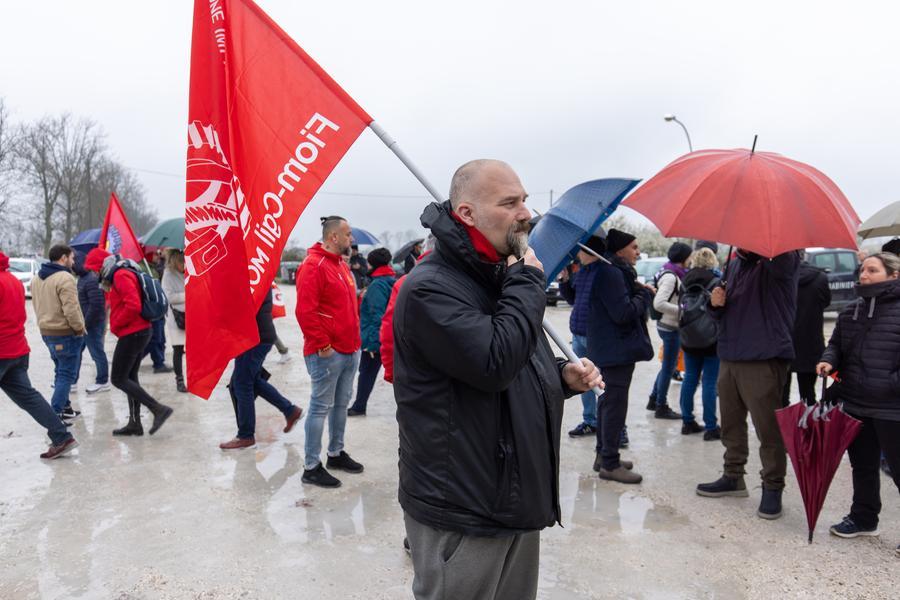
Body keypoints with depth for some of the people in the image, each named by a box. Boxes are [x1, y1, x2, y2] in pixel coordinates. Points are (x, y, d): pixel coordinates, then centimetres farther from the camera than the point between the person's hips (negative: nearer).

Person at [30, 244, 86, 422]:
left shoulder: (37, 279, 11)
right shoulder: (65, 278, -19)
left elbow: (38, 306, 15)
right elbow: (71, 309, -24)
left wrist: (47, 323, 17)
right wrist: (79, 328, -13)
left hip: (46, 331, 9)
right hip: (66, 333, -9)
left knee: (60, 371, 20)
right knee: (67, 374, -1)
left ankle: (64, 406, 27)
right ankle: (55, 412, -1)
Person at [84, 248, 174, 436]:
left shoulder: (121, 275, -15)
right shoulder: (122, 274, 18)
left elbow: (133, 305, -26)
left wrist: (116, 324, -13)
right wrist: (117, 323, 11)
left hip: (132, 334, -10)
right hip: (141, 331, 10)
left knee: (118, 379, -5)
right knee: (130, 377, 14)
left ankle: (158, 409, -10)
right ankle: (134, 423, 18)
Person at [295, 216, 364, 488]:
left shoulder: (342, 265, 16)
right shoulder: (314, 266, -14)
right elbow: (305, 311, -21)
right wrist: (322, 344, -18)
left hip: (350, 351, 9)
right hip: (328, 353, -9)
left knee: (341, 403, 17)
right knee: (321, 407, -1)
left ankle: (336, 453, 32)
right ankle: (311, 467, 8)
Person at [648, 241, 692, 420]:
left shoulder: (673, 274, 9)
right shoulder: (670, 276, -20)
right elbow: (659, 303, -28)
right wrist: (682, 310, -22)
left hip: (667, 325, 10)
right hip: (670, 327, -10)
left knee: (668, 365, 20)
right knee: (668, 367, 3)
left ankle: (654, 400, 32)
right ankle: (661, 407, 15)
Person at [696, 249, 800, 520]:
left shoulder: (779, 260, -5)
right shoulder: (734, 264, 16)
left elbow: (781, 262, -33)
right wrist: (716, 302, 2)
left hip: (764, 358, -7)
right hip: (729, 356, 7)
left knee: (768, 427, 0)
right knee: (731, 423, 15)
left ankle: (772, 488, 15)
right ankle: (733, 477, 30)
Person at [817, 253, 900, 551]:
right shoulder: (850, 312, 9)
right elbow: (836, 344, 19)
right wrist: (829, 360, -1)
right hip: (854, 404, 6)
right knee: (862, 465, 19)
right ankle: (863, 518, 35)